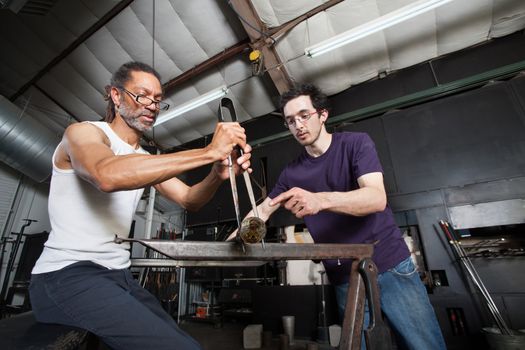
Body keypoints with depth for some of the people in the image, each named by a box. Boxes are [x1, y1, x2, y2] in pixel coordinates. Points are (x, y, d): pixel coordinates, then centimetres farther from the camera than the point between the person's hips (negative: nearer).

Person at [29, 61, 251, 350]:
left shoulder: (146, 161, 15)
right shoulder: (82, 132, -7)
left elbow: (189, 200, 2)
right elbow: (107, 175, -32)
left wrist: (218, 174, -20)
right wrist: (209, 152, -34)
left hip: (118, 276, 8)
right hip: (66, 275, -7)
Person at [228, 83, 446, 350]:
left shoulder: (356, 143, -6)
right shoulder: (291, 173, 4)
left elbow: (377, 198, -21)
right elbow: (263, 210, 12)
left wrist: (319, 200, -39)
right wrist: (233, 238, -2)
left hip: (391, 266, -2)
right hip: (344, 278, 3)